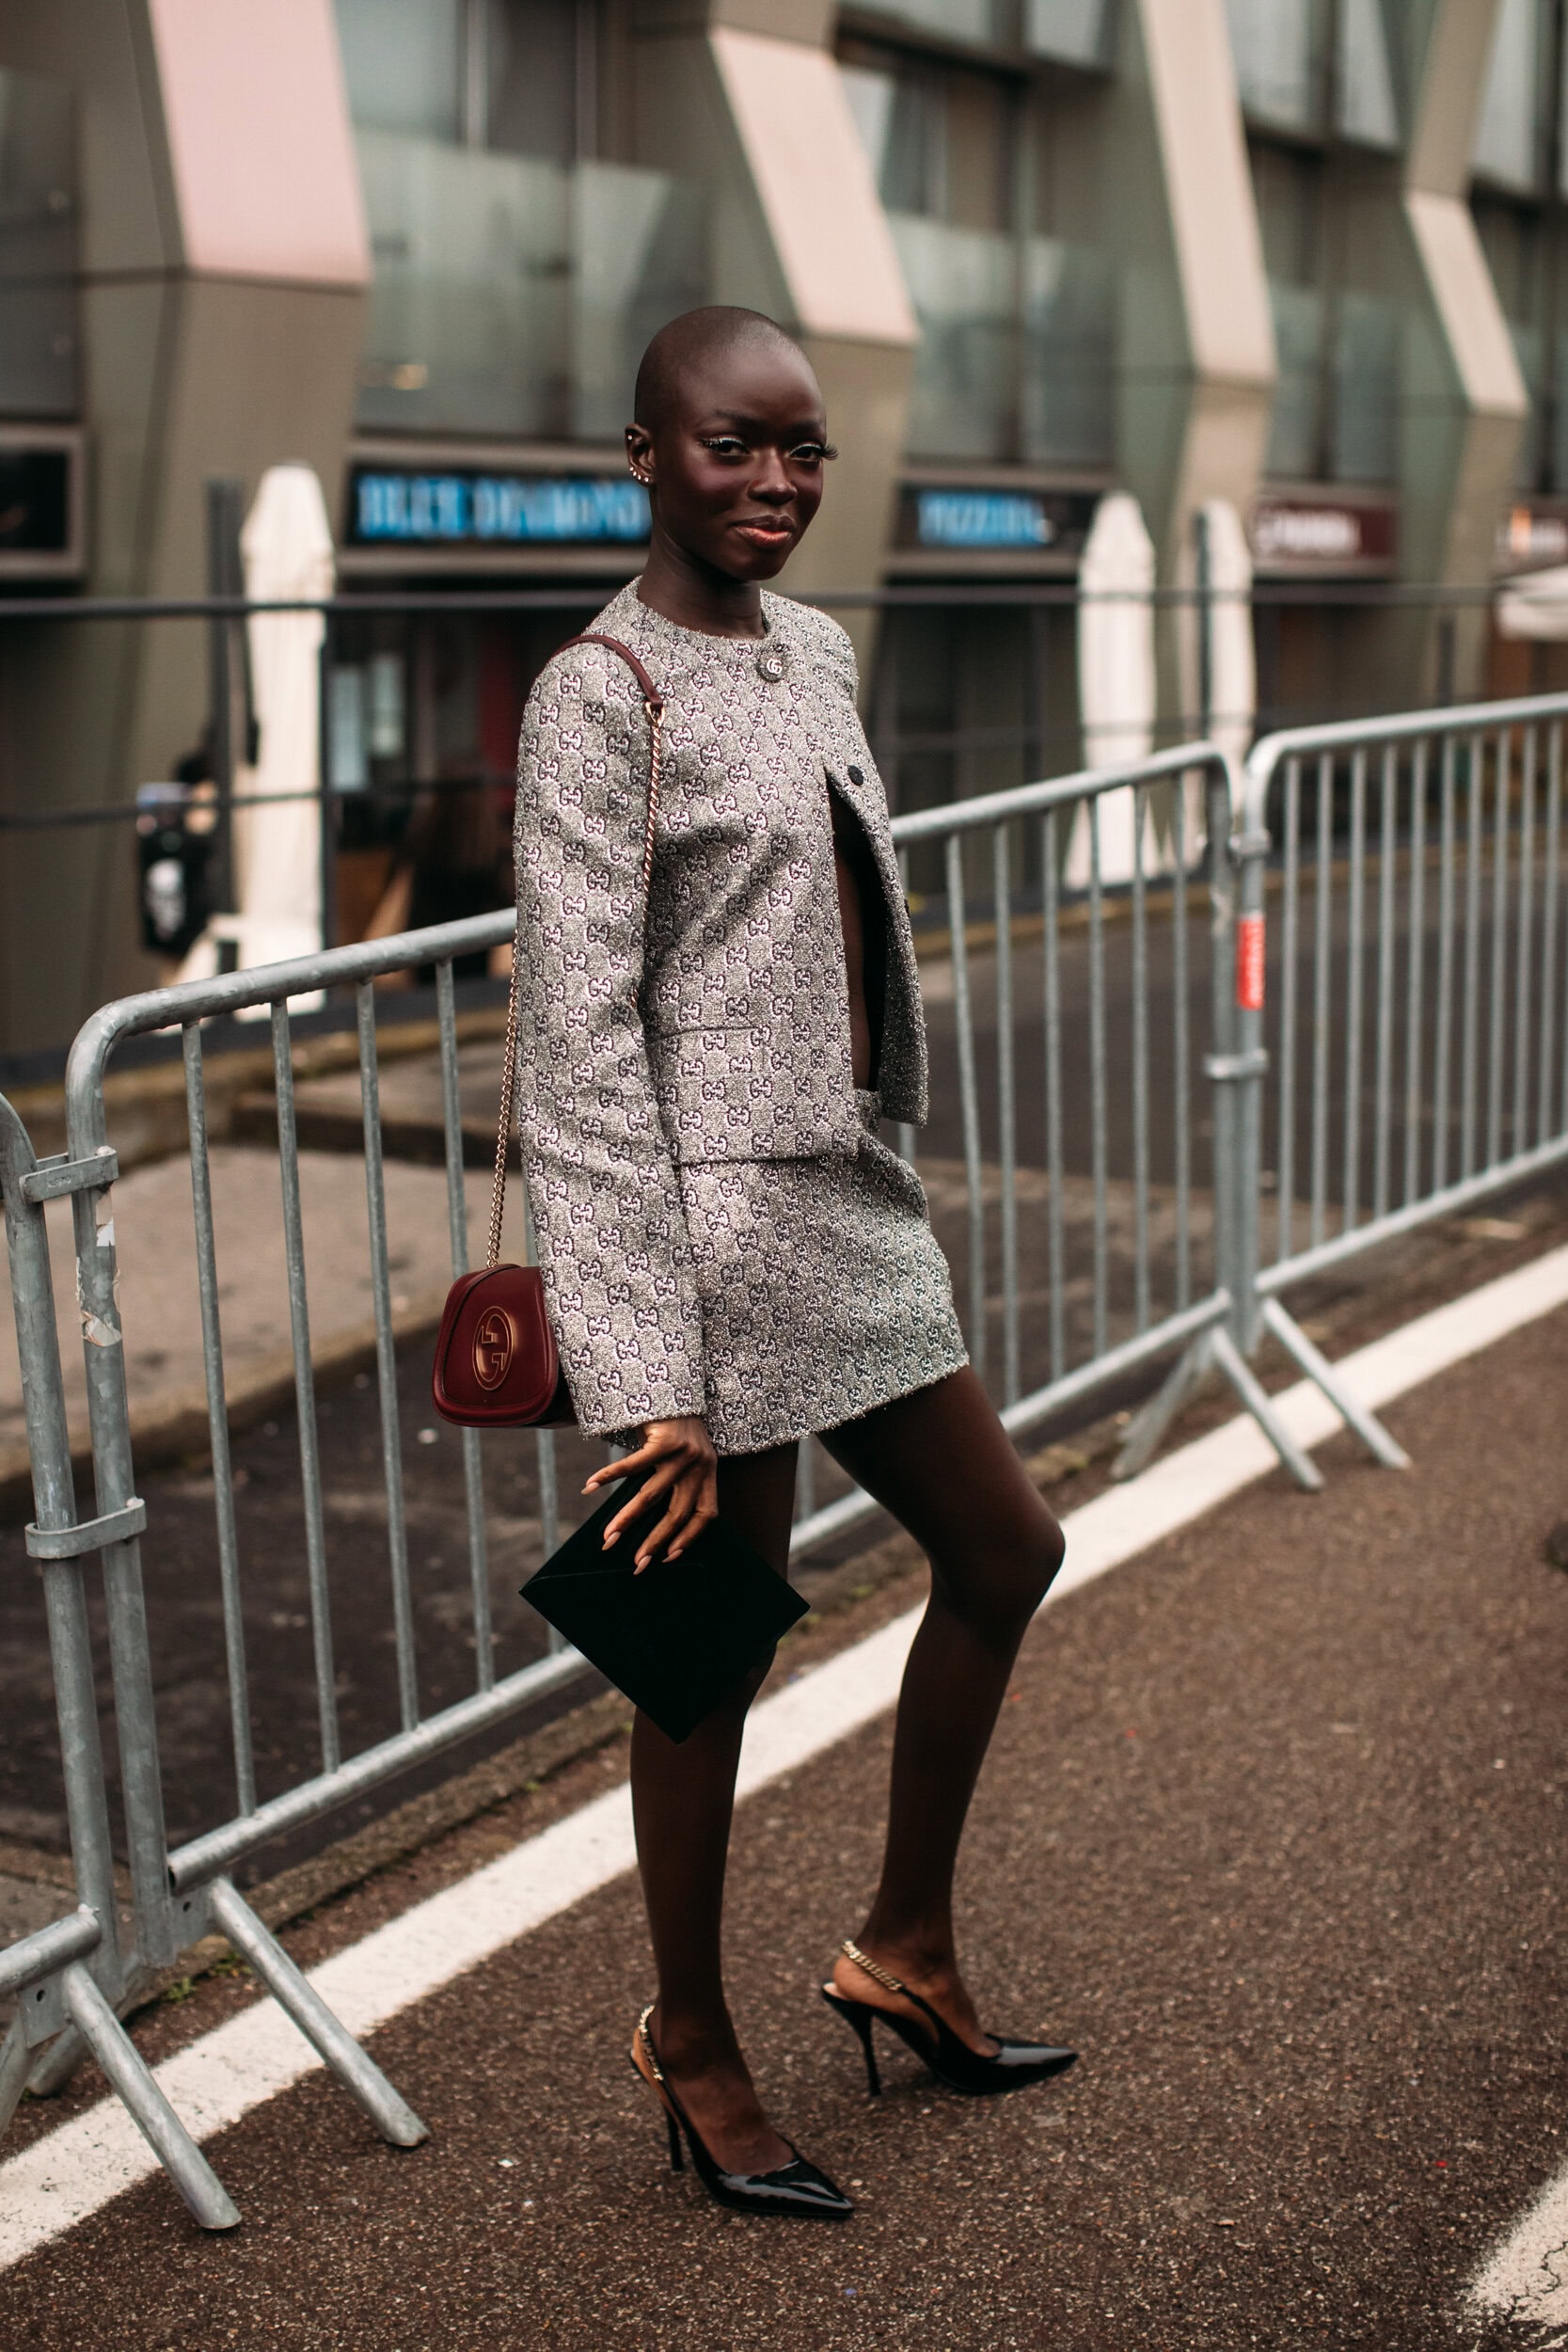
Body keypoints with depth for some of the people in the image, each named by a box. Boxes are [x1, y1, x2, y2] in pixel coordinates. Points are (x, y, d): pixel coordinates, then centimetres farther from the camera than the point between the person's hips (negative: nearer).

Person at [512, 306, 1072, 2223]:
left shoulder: (813, 651, 11)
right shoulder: (599, 698, -14)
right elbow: (578, 1048, -19)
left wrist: (880, 1164, 18)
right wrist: (647, 1378, -22)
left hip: (851, 1201, 9)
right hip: (710, 1221, -8)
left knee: (1003, 1553, 17)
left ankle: (906, 1951, 36)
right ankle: (691, 2046, 27)